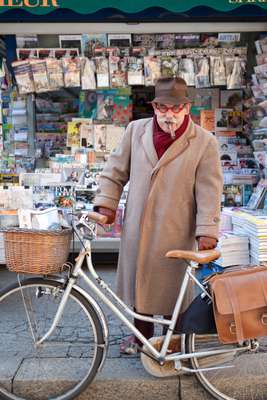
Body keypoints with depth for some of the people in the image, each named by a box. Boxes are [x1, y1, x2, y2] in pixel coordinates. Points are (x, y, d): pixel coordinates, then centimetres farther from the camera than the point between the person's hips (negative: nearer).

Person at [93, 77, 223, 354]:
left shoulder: (205, 142, -6)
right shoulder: (136, 130, 3)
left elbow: (209, 191, -8)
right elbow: (115, 171, 9)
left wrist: (207, 231, -13)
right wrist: (106, 203, 0)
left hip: (175, 231, -3)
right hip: (136, 228, 4)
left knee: (171, 287, 9)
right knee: (138, 280, 17)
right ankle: (141, 334, 40)